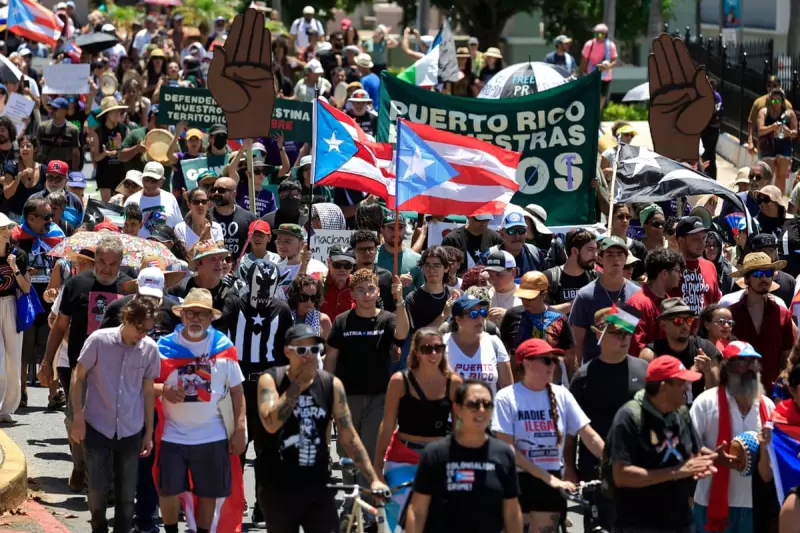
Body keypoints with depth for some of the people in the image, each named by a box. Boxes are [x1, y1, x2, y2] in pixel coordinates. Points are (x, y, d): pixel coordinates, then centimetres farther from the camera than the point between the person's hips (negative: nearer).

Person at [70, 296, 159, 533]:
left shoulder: (150, 349, -5)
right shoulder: (99, 340, -13)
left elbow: (148, 390, 5)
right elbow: (78, 377, -3)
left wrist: (149, 432, 9)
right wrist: (77, 417, -6)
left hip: (131, 431, 2)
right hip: (97, 427, -2)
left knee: (127, 495, 7)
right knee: (97, 488, 3)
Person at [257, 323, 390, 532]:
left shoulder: (331, 384, 0)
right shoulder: (270, 380, -6)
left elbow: (349, 437, 1)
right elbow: (271, 423, -24)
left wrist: (373, 479, -6)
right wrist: (298, 384, -20)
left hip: (318, 486, 1)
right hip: (278, 488, -1)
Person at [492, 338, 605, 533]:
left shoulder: (561, 395, 2)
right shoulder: (507, 398, -8)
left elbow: (590, 437, 0)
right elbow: (507, 448, -13)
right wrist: (546, 477, -18)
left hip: (550, 482, 3)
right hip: (516, 480, -3)